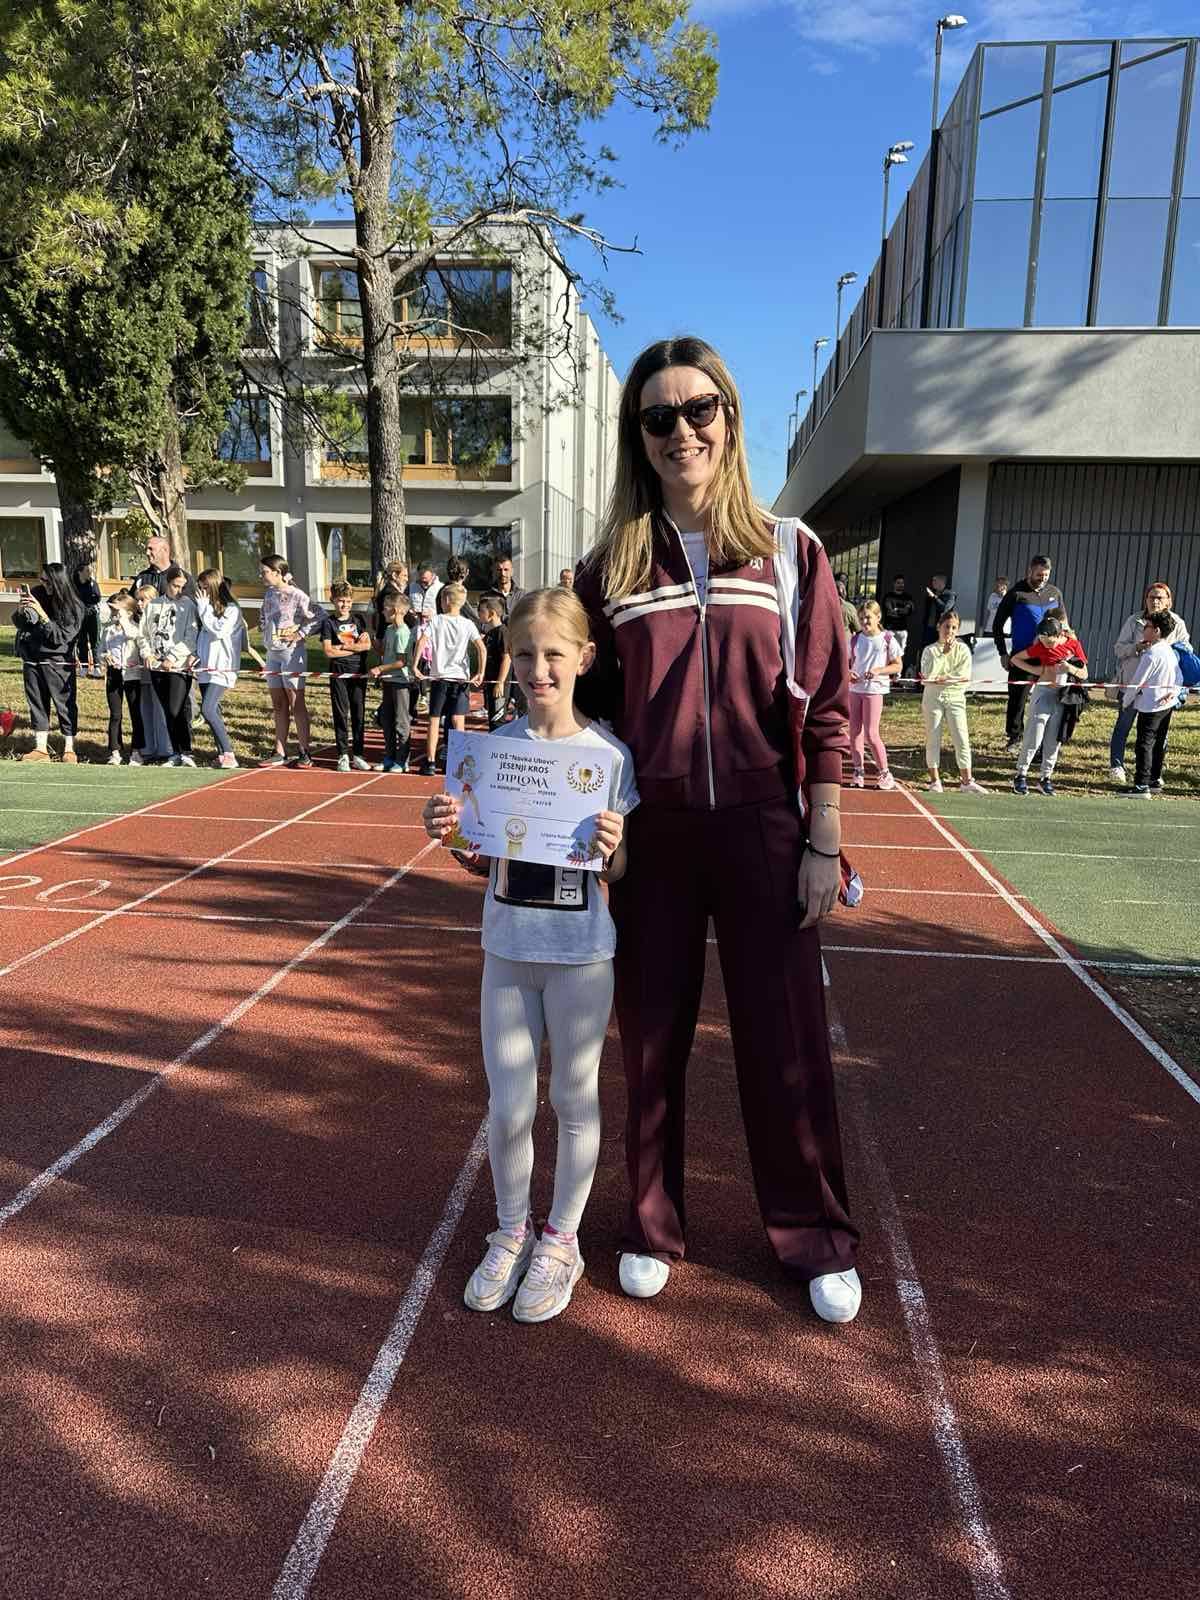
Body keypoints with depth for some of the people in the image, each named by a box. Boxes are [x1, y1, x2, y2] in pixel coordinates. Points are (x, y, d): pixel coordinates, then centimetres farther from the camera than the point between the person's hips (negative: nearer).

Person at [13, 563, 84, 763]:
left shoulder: (74, 607, -10)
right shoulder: (37, 594, 0)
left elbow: (60, 637, -15)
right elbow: (19, 623, 9)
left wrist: (41, 614, -22)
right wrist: (21, 610, -12)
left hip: (58, 663, -4)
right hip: (32, 660, 4)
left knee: (65, 705, 1)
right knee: (37, 704, 10)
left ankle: (69, 750, 10)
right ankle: (41, 749, 19)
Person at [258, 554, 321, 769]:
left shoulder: (296, 595, -12)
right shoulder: (269, 594, 11)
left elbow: (318, 615, -16)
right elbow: (262, 618, 24)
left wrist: (301, 634, -15)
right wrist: (266, 630, 7)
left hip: (292, 652, -7)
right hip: (272, 652, 8)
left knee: (296, 703, -3)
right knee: (278, 706, 10)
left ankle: (304, 753, 3)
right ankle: (280, 753, 16)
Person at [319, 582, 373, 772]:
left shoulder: (358, 619, 8)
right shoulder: (328, 622, -1)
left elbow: (367, 645, -2)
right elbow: (328, 652, -10)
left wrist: (343, 646, -10)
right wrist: (356, 647, -7)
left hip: (359, 673, 2)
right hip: (339, 674, -2)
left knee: (359, 714, 5)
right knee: (341, 714, 1)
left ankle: (358, 755, 13)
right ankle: (343, 755, 9)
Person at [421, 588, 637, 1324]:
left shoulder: (610, 753, -9)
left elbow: (621, 872, -3)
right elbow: (482, 862, 6)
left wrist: (612, 849, -24)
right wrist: (451, 834, -14)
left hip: (581, 954, -2)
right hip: (507, 948, 2)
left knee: (576, 1100, 13)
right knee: (508, 1107, 10)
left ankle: (561, 1242, 33)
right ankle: (511, 1233, 35)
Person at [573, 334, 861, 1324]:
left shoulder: (788, 551, 1)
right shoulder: (612, 566, 4)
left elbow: (824, 707, 0)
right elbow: (591, 710, 7)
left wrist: (823, 842, -4)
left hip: (761, 830, -1)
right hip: (652, 832, 1)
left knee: (786, 1038, 8)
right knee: (653, 1032, 11)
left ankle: (816, 1240, 29)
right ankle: (652, 1226, 32)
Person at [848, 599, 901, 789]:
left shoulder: (887, 639, -3)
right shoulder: (855, 639, 7)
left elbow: (897, 666, 0)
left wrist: (878, 670, -16)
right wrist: (848, 673, -7)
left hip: (874, 689, -4)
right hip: (854, 688, 4)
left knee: (871, 734, -8)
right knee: (854, 732, 5)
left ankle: (885, 773, 6)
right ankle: (858, 772, 14)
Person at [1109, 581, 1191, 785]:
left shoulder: (1177, 623, 4)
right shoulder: (1134, 621, 1)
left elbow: (1186, 649, 4)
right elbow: (1118, 648, 1)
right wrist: (1136, 647, -19)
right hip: (1132, 681, -1)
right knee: (1124, 724, 3)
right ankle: (1116, 766, 11)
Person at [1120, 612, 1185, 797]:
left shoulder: (1151, 654, -19)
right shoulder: (1171, 652, 9)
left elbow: (1136, 681, -14)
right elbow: (1179, 678, 12)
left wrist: (1126, 702, -2)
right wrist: (1173, 692, -2)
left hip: (1150, 707, -9)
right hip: (1168, 705, 9)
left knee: (1144, 744, -7)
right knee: (1159, 744, 16)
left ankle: (1141, 786, -10)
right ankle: (1155, 781, 24)